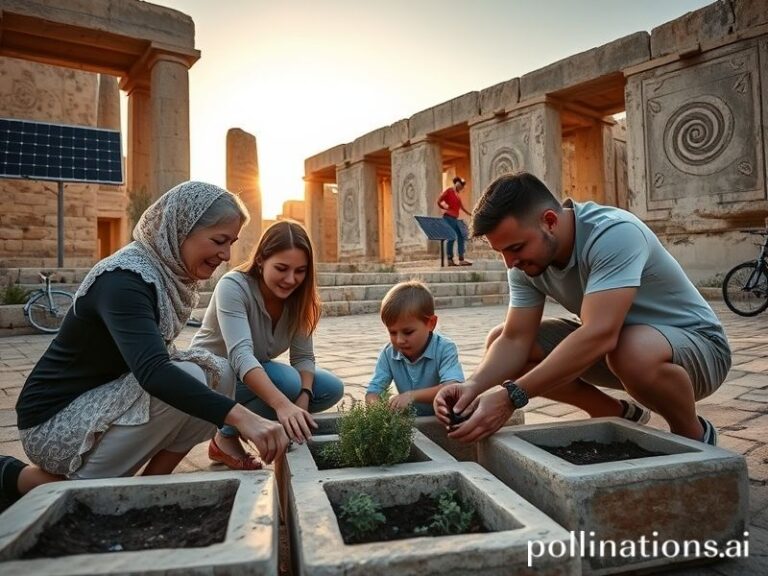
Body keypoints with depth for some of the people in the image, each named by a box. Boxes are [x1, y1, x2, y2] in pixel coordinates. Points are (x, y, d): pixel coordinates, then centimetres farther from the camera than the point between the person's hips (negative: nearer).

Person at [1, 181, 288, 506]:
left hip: (103, 400, 7)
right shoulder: (124, 280, -26)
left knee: (217, 374, -9)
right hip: (54, 420, -7)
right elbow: (152, 372, -41)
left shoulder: (170, 272, -1)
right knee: (189, 381, -26)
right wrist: (240, 416, -48)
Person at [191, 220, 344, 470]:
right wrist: (282, 404, -54)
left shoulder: (297, 298, -11)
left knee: (332, 389, -9)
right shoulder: (233, 287, -28)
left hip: (255, 376, 7)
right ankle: (226, 438, -9)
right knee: (287, 381, -32)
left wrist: (302, 399, -31)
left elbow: (303, 356, -11)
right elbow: (241, 355, -41)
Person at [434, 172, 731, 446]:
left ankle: (694, 436, -5)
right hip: (611, 342, 6)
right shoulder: (527, 259, -11)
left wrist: (511, 396, -45)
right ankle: (620, 414, 8)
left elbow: (599, 336, -42)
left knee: (635, 351, -42)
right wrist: (473, 385, -33)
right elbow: (515, 340, -13)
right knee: (498, 339, -7)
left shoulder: (615, 233, -32)